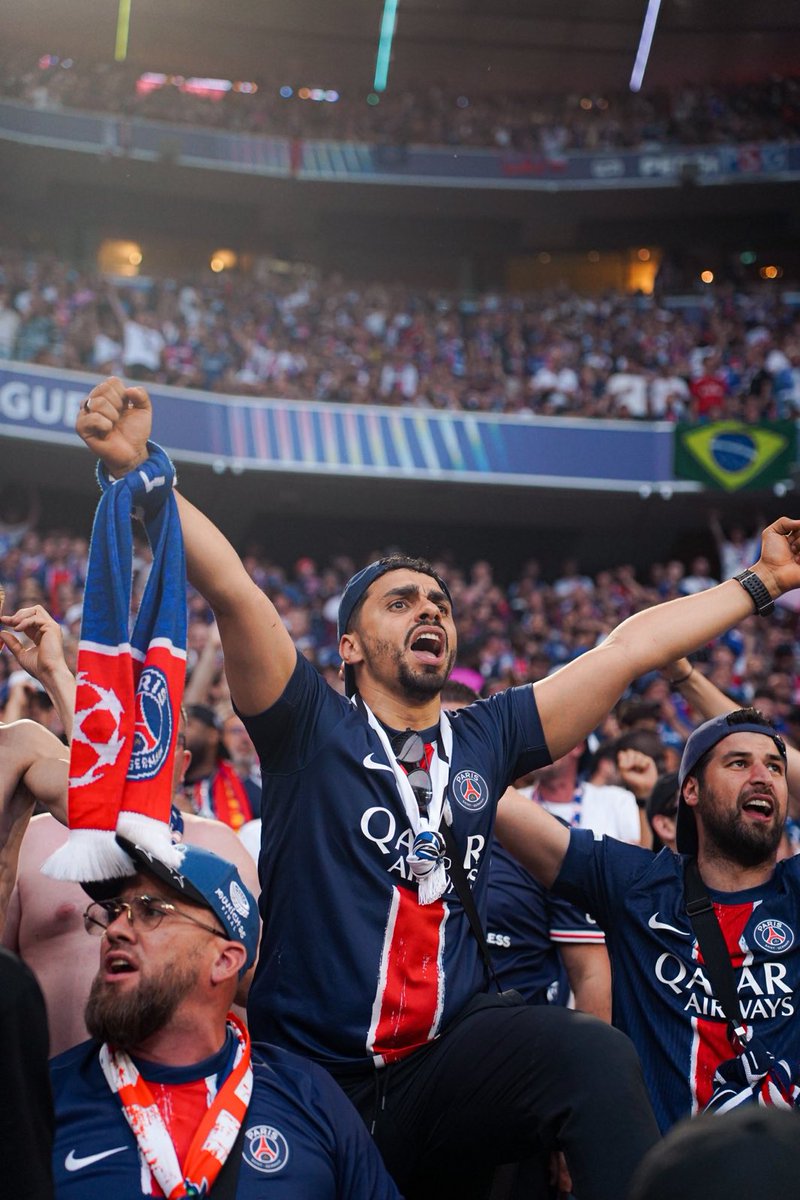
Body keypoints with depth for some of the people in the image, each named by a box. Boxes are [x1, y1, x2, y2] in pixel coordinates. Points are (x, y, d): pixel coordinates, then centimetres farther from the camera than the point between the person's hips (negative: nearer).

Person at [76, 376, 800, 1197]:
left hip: (446, 1063, 2)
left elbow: (630, 646, 13)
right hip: (311, 1079, -1)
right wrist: (134, 466, -23)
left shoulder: (485, 739, 11)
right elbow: (229, 588, -13)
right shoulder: (313, 729, 0)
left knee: (597, 1056, -24)